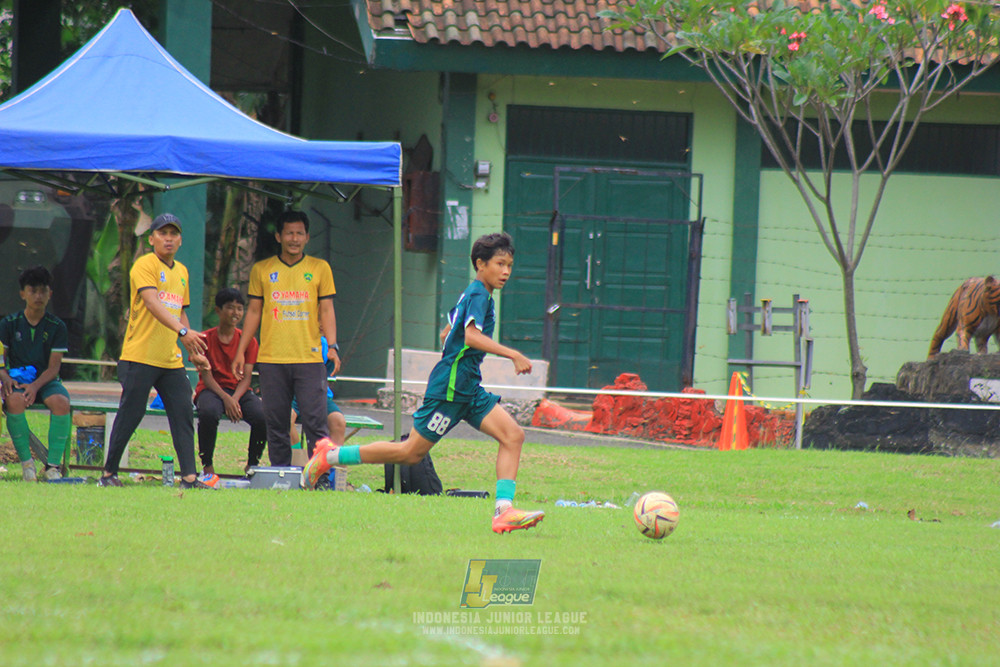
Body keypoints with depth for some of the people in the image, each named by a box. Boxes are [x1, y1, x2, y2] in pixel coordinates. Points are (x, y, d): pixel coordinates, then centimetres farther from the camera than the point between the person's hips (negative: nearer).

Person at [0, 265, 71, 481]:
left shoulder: (56, 327, 3)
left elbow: (54, 368, -3)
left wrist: (35, 386, -22)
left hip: (45, 380, 1)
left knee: (61, 402, -34)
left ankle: (53, 464, -27)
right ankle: (26, 461, -24)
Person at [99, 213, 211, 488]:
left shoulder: (181, 271, 17)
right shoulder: (145, 265, -8)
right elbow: (152, 303, -23)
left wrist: (193, 351, 20)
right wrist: (183, 331, -36)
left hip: (172, 361, 7)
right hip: (140, 358, -7)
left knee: (184, 415, -2)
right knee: (129, 416, -3)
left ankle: (189, 478, -4)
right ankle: (109, 474, 8)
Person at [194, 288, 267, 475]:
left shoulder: (248, 341, 6)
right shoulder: (206, 339, -1)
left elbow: (246, 377, 0)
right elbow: (206, 375, -7)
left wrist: (235, 399, -20)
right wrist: (225, 398, -24)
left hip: (239, 390, 2)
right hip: (211, 389, -2)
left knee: (262, 417, -28)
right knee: (209, 413, -39)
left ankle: (252, 466, -3)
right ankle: (207, 466, -21)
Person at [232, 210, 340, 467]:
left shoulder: (319, 268, 8)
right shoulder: (261, 270, 11)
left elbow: (326, 310, 6)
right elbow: (254, 312, 14)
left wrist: (332, 346, -8)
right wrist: (240, 351, 9)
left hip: (309, 358, -1)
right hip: (271, 359, 2)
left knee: (315, 421, -9)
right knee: (276, 424, 2)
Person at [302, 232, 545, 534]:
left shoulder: (471, 295, 17)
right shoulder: (478, 295, -13)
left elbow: (446, 334, 29)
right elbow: (471, 335, -30)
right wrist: (513, 355, -33)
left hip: (469, 389, 10)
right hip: (449, 387, -10)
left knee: (513, 435, -6)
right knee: (411, 452, -2)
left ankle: (504, 510, -15)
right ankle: (330, 456, 11)